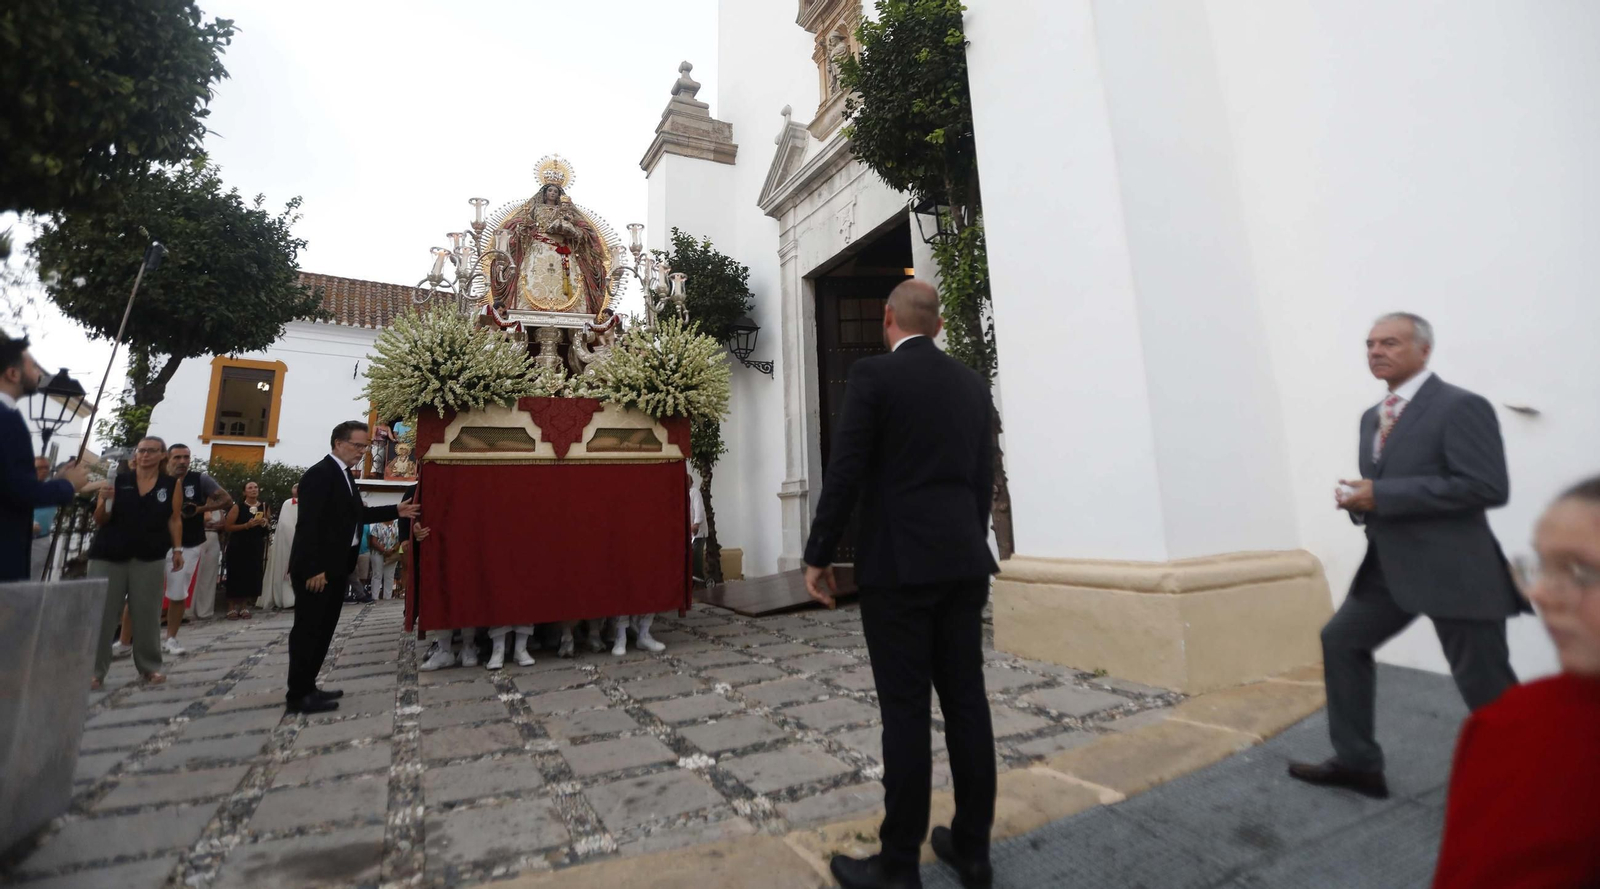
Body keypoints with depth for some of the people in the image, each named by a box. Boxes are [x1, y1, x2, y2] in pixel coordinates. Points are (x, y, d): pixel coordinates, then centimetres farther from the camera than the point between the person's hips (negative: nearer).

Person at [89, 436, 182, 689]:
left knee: (147, 614, 4)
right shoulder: (117, 480, 4)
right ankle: (94, 670, 9)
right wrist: (105, 501, -15)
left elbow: (174, 519, 5)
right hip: (108, 554, 0)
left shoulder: (172, 484, 5)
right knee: (102, 613, 1)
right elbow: (99, 520, 5)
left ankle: (150, 667, 12)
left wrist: (178, 548, -2)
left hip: (150, 557, 0)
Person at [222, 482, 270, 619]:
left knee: (251, 574, 3)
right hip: (238, 546, -3)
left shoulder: (264, 507, 7)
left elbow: (270, 524, 17)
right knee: (236, 574, -3)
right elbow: (227, 526, -9)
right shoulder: (238, 507, -5)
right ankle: (232, 607, 7)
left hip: (256, 546, 3)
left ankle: (244, 606, 13)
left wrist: (265, 523, -5)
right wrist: (246, 525, -20)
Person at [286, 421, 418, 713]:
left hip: (335, 568, 10)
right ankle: (298, 695, 10)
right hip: (316, 570, -10)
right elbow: (309, 523, -21)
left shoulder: (344, 474, 14)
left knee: (323, 629, 16)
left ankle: (307, 687, 26)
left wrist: (395, 511, 8)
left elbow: (357, 513, 16)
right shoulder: (320, 474, -16)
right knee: (308, 630, 0)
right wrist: (314, 569, -23)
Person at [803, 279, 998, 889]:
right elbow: (983, 478, 14)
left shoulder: (873, 374, -7)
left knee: (905, 711, 0)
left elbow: (845, 473, -11)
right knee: (966, 701, 12)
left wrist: (818, 557, -4)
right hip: (963, 562, 6)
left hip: (898, 565, -6)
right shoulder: (972, 383, 11)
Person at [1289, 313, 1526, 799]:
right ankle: (1357, 761, 22)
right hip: (1391, 566, 8)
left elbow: (1488, 487, -20)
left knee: (1488, 688, 3)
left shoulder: (1460, 406, -11)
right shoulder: (1372, 417, 14)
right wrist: (1359, 498, -3)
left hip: (1453, 569, -8)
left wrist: (1381, 496, -22)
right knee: (1341, 640, 10)